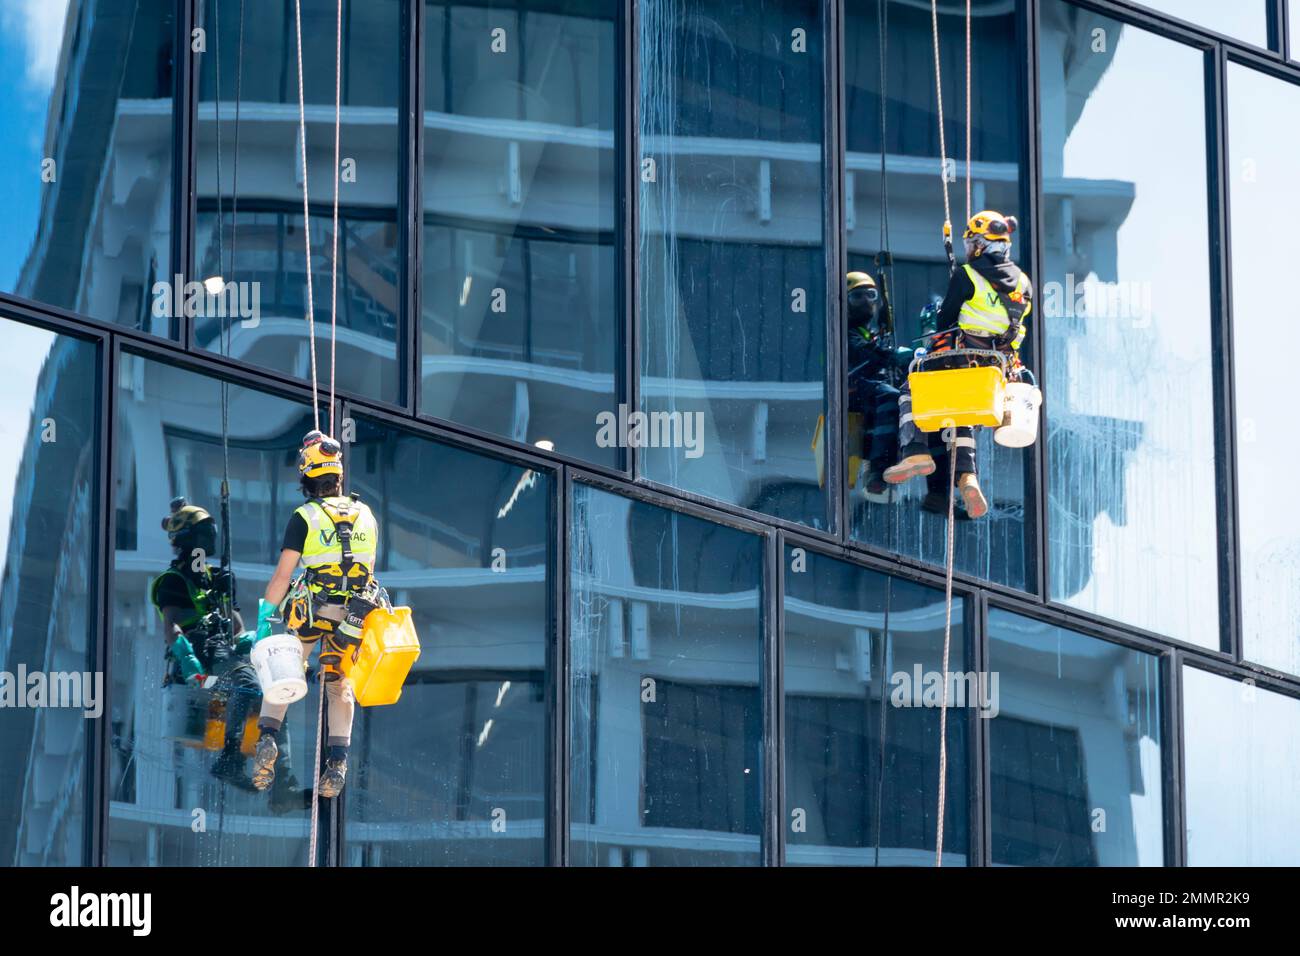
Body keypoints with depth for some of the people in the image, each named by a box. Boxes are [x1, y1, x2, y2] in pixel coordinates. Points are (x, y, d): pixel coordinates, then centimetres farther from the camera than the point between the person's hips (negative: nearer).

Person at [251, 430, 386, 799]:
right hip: (355, 615, 3)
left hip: (308, 611, -3)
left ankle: (268, 736, -7)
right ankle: (337, 760, 5)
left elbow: (283, 574, -9)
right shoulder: (366, 515, 8)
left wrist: (264, 617, -5)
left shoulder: (304, 517, -5)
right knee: (339, 684, 15)